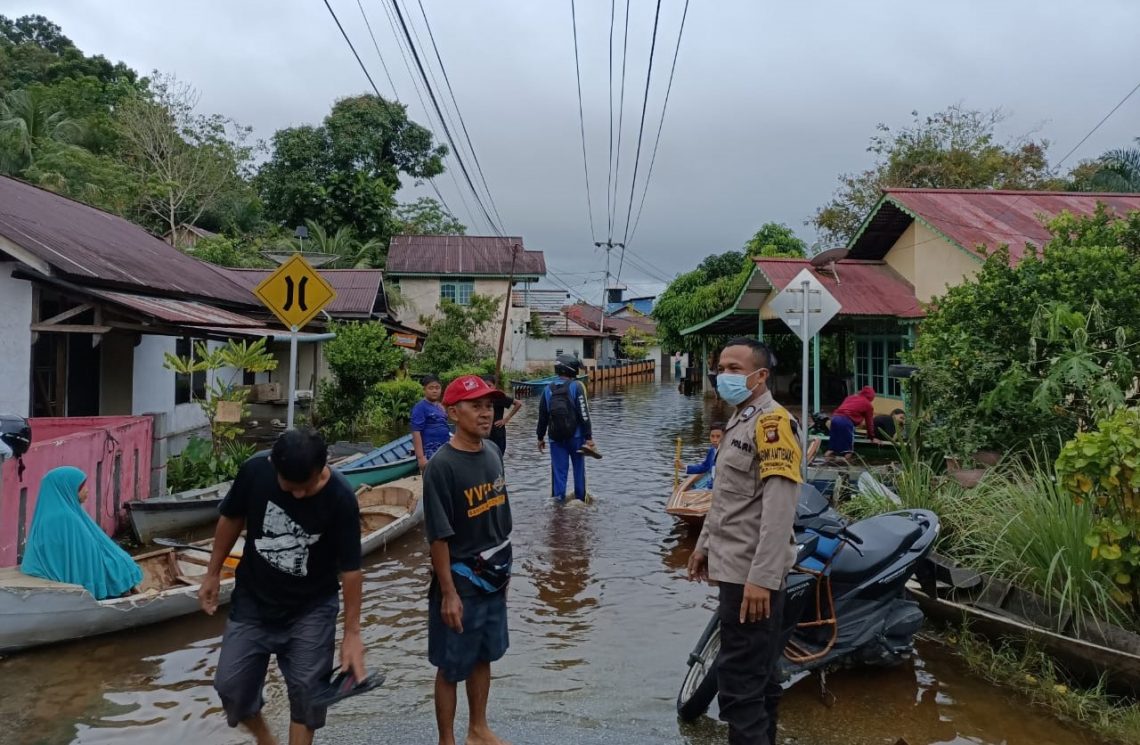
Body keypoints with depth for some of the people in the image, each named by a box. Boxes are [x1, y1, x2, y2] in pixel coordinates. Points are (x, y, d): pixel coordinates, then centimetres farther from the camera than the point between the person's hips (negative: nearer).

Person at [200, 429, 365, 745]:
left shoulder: (340, 497, -27)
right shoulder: (255, 470, -21)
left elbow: (350, 569, -19)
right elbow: (231, 519, 0)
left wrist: (352, 632, -17)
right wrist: (213, 573, 7)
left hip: (311, 609, -2)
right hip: (253, 600, 2)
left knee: (307, 690, 0)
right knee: (230, 686, 4)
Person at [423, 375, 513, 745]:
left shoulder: (493, 452, 0)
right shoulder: (442, 466, -22)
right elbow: (438, 536, -19)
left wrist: (503, 567, 15)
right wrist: (448, 593, -17)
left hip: (492, 577, 7)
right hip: (460, 582, -7)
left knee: (484, 656, 21)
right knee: (452, 667, 9)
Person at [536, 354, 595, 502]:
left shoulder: (548, 389, 4)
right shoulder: (576, 386, -8)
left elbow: (542, 417, 8)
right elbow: (584, 414, -13)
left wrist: (540, 437, 18)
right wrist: (589, 437, -10)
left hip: (556, 439, 2)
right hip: (576, 436, -2)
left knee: (558, 470, 5)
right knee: (579, 468, 13)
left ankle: (558, 500, 4)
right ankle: (580, 499, 22)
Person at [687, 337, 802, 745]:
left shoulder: (772, 422, -15)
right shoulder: (739, 421, 15)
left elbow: (779, 508, -23)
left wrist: (761, 578, -26)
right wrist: (704, 544, 22)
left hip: (752, 574, -10)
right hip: (736, 566, 10)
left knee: (739, 679, -7)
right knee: (759, 671, 20)